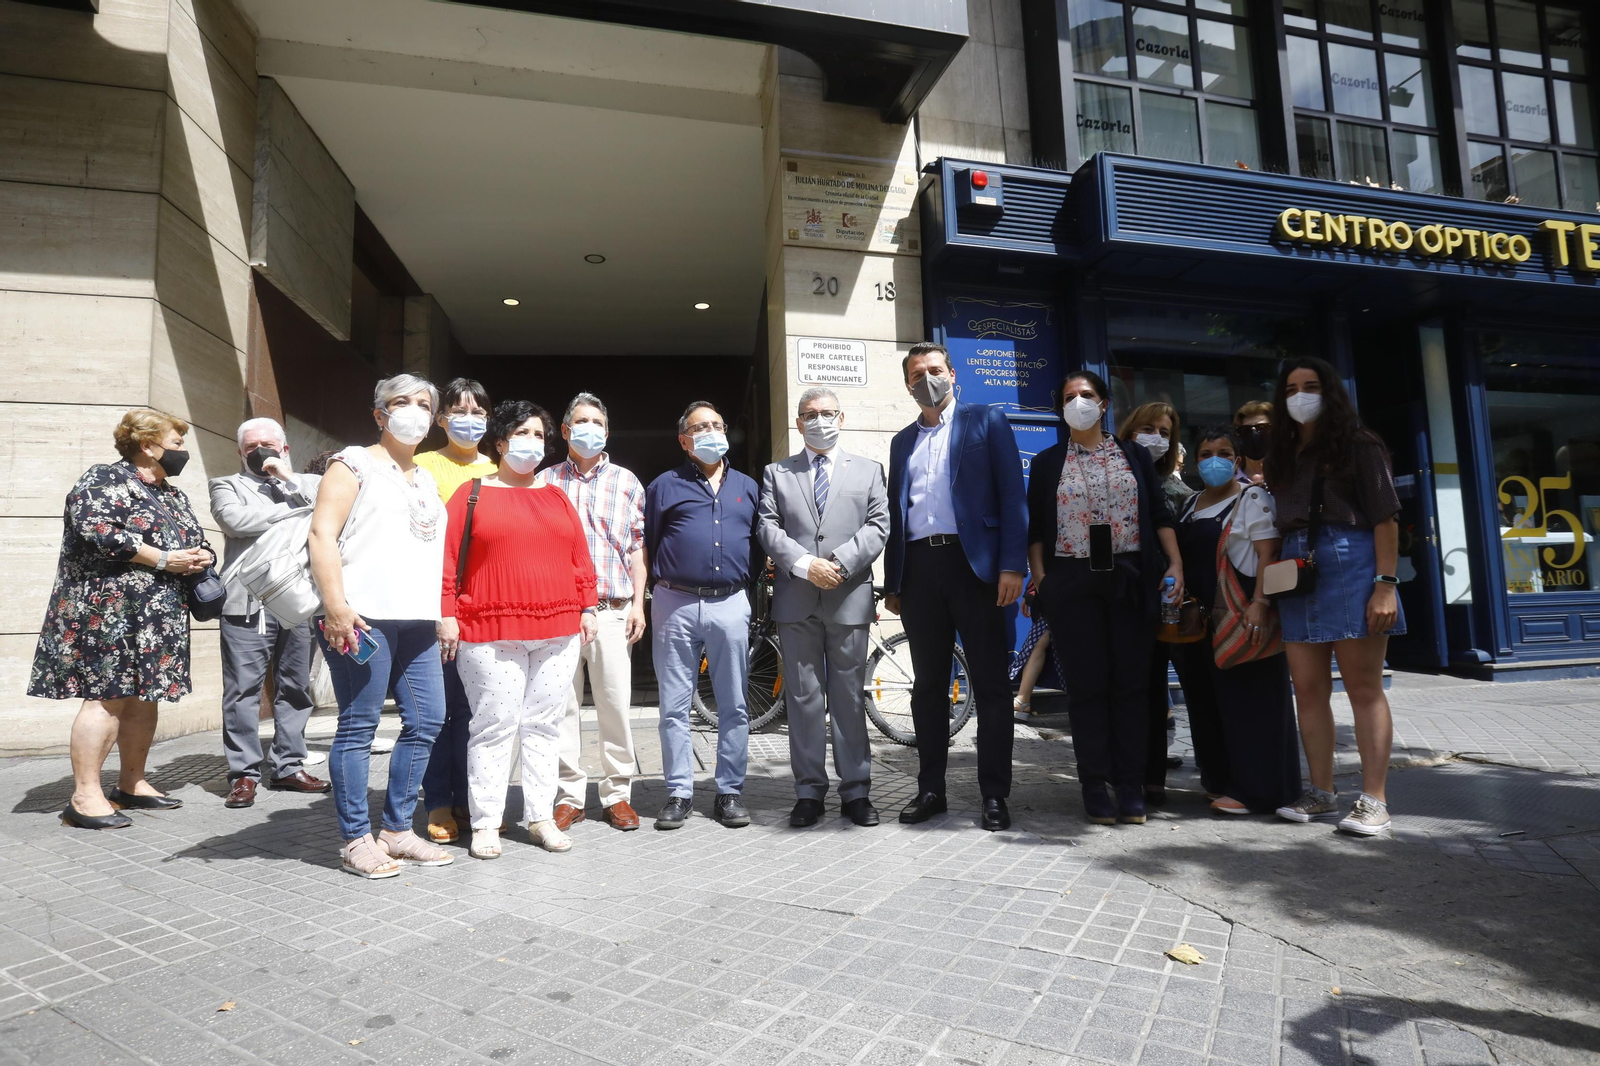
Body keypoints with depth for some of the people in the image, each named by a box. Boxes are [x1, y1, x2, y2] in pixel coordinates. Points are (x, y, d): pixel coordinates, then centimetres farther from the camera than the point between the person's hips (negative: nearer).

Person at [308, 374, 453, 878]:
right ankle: (356, 841, 8)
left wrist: (443, 614, 18)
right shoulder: (355, 463, 3)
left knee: (426, 721, 5)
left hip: (418, 621, 7)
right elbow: (322, 535, -7)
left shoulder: (427, 480, 23)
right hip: (364, 616, -7)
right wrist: (335, 606, -17)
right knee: (359, 726, -2)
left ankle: (397, 829, 18)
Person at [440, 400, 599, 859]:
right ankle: (485, 824, 10)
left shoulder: (557, 497, 15)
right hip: (491, 632, -4)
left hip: (558, 632, 4)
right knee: (494, 726, -1)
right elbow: (448, 557, -1)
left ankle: (541, 817, 18)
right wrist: (447, 615, -7)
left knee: (544, 724, 8)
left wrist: (587, 607, 9)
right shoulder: (472, 493, 4)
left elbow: (580, 557, 15)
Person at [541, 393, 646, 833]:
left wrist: (638, 603, 2)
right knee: (563, 704, 4)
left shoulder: (626, 481, 11)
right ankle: (569, 795, 15)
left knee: (616, 704, 0)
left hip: (612, 610, 0)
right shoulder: (545, 481, 11)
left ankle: (618, 794, 12)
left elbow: (637, 547, 10)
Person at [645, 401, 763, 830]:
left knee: (734, 706, 5)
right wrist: (665, 578, 3)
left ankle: (730, 792, 15)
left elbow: (761, 544, 16)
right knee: (675, 706, 4)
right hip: (675, 605, -1)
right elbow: (646, 545, 8)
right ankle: (679, 792, 14)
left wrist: (752, 575, 4)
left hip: (730, 605, 2)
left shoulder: (747, 487, 15)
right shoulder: (665, 486, 8)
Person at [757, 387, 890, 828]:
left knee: (850, 698, 4)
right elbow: (767, 527, 2)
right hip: (795, 600, 1)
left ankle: (856, 792, 13)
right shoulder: (776, 473, 14)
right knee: (803, 699, 4)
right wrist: (805, 565, -12)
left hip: (849, 598, 0)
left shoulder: (868, 471, 14)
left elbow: (879, 524, 3)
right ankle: (809, 792, 12)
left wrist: (840, 562, -11)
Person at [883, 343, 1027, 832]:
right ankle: (930, 789, 19)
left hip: (973, 562, -4)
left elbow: (1012, 495, -2)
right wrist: (891, 582, 11)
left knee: (990, 684, 1)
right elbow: (895, 513, 17)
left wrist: (1012, 566, -12)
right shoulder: (902, 441, 19)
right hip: (919, 568, 4)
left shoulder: (986, 421, 7)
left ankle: (995, 795, 9)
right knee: (928, 686, 9)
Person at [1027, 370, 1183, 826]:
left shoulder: (1136, 455, 13)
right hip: (1074, 582, -1)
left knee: (1132, 681, 1)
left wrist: (1175, 565, -2)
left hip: (1130, 579, 1)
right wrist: (1039, 578, -5)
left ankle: (1130, 786, 9)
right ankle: (1095, 787, 8)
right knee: (1087, 683, 1)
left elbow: (1159, 515, 9)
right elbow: (1036, 527, 6)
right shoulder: (1047, 462, 10)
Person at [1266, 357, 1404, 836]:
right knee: (1308, 689, 5)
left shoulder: (1358, 445, 4)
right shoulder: (1282, 456, 18)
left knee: (1363, 687, -3)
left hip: (1351, 563, -5)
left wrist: (1386, 583, -14)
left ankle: (1374, 801, 2)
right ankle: (1322, 794, 13)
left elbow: (1385, 517, -3)